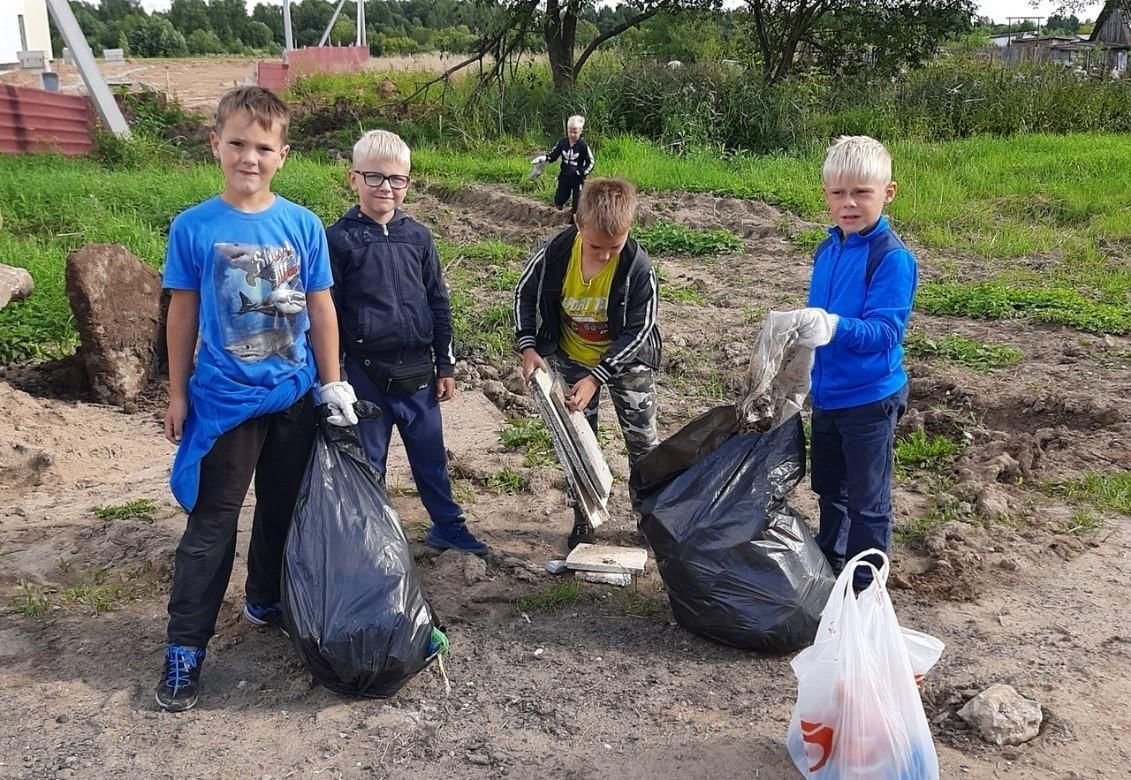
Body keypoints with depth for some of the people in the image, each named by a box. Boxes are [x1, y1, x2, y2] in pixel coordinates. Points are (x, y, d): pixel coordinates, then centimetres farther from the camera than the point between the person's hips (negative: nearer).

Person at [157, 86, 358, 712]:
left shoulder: (303, 225, -3)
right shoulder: (193, 228, -7)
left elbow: (320, 309, 3)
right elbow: (182, 313, 0)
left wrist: (332, 386, 4)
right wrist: (177, 394, 2)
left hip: (295, 398, 3)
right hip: (224, 400, -2)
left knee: (284, 510, 17)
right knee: (210, 525, 3)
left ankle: (267, 601, 39)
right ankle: (185, 646, 13)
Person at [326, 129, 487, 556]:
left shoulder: (418, 236, 4)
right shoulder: (339, 239, -6)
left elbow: (438, 303, 9)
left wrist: (445, 364, 8)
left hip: (417, 368, 3)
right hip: (365, 371, -3)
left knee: (431, 453, 15)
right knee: (368, 460, 11)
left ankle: (448, 525, 31)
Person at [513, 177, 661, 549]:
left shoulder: (638, 266, -29)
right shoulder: (555, 253, -24)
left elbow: (638, 330, -23)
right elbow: (525, 294, -6)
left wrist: (596, 377, -27)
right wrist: (528, 347, -17)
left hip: (626, 361, -2)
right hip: (573, 359, 2)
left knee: (642, 442, 9)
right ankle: (582, 519, 28)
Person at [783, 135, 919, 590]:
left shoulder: (892, 258, -21)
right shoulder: (828, 249, 3)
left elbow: (885, 331, -30)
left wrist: (835, 328, -44)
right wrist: (806, 326, 3)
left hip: (869, 399, -7)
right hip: (826, 392, 8)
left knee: (867, 499, 9)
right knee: (829, 487, 24)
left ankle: (865, 588, 26)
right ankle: (828, 564, 44)